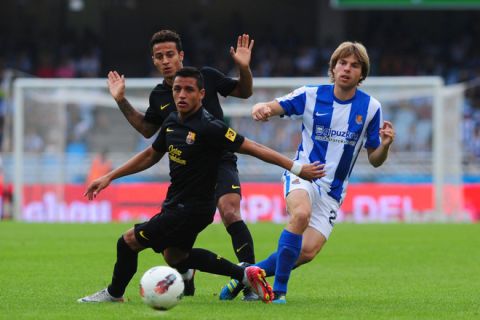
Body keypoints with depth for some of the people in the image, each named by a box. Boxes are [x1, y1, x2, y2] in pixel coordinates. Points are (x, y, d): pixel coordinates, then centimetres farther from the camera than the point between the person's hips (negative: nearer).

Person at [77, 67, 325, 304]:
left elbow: (253, 148, -20)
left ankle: (114, 294, 20)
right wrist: (109, 177, 16)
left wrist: (296, 167, -21)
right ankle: (244, 274, 29)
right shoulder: (172, 122, 1)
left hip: (192, 209, -9)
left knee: (128, 242, -6)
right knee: (174, 256, 27)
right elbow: (151, 155, 17)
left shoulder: (209, 128, -24)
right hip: (177, 204, 9)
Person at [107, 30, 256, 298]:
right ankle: (185, 282, 30)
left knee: (230, 212, -27)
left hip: (220, 161, -4)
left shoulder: (206, 77, -3)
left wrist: (244, 68, -10)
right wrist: (122, 102, 15)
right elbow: (147, 129, 23)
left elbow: (244, 92, 9)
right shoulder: (158, 96, 6)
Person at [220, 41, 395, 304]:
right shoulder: (311, 95, -4)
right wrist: (260, 109, -30)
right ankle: (279, 288, -27)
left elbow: (374, 160, 5)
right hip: (302, 174, -3)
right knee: (301, 213, -36)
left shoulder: (370, 107, -1)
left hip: (332, 191, 3)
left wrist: (385, 145, -18)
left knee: (308, 251, -14)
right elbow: (269, 108, -6)